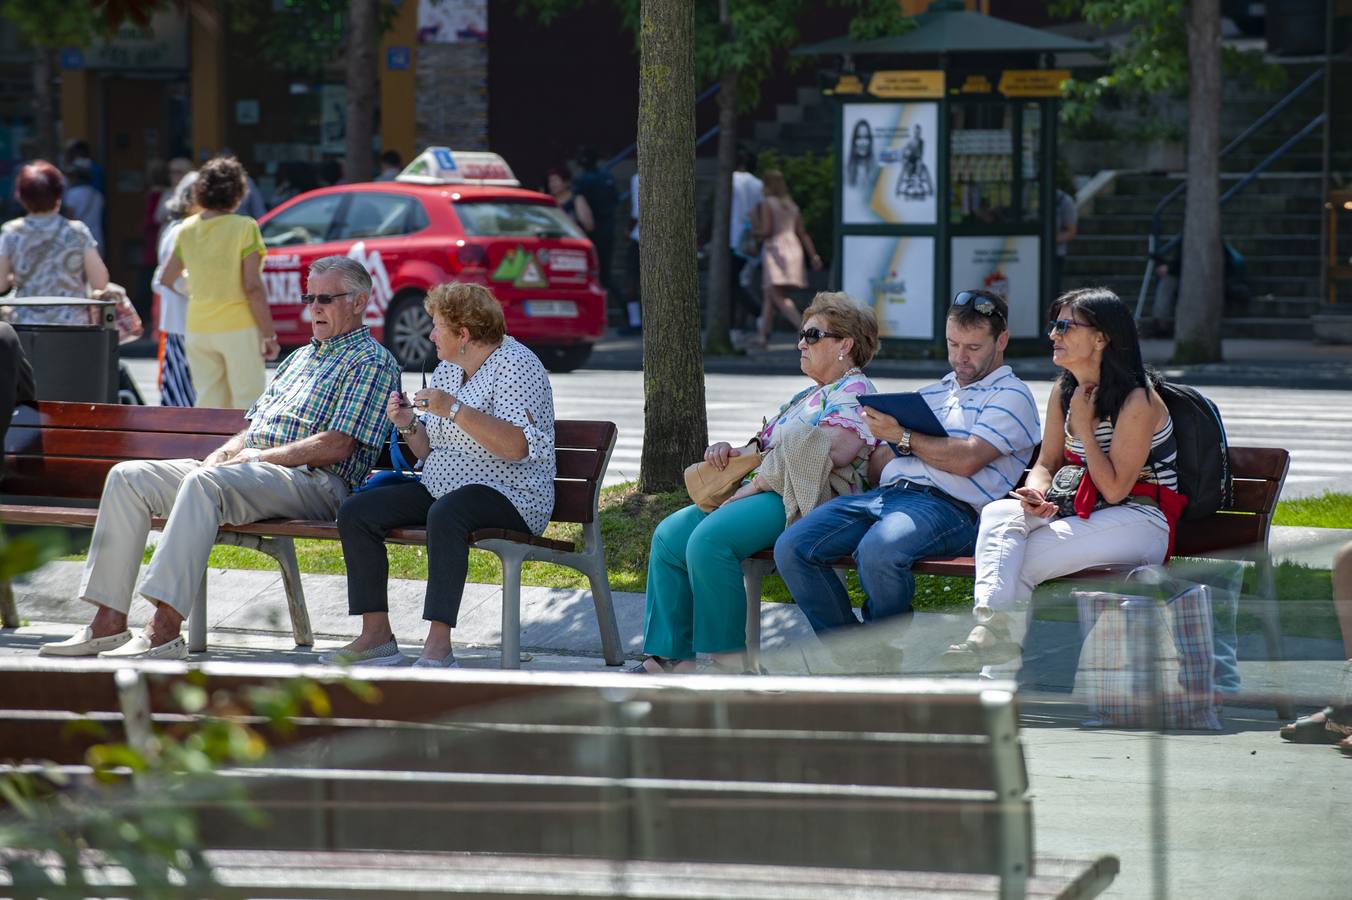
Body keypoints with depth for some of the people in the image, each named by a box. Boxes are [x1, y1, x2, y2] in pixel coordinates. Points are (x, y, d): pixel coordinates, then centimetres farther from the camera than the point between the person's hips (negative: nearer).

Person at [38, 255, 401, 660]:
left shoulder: (372, 362, 0)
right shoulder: (300, 357, 29)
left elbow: (337, 446, -12)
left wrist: (255, 457, -12)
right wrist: (221, 455, 4)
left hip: (312, 480, -9)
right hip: (245, 466, 9)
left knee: (205, 482, -37)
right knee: (128, 476, -6)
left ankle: (165, 629, -45)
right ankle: (109, 621, -15)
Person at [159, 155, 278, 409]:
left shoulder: (188, 229, 5)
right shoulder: (244, 228, -10)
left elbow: (165, 279, 14)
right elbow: (253, 288, -15)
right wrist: (269, 335, -10)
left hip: (197, 329, 5)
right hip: (238, 327, -5)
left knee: (208, 405, 9)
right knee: (247, 402, 0)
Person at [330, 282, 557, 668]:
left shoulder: (515, 365, -11)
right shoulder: (447, 369, 15)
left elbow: (518, 447, -25)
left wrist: (454, 409, -28)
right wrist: (409, 425, -1)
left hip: (510, 497, -9)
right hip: (441, 489, 9)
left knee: (445, 514, -40)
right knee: (355, 512, -7)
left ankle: (438, 647, -42)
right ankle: (376, 635, -8)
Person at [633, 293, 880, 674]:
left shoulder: (854, 392, -4)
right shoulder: (807, 395, 29)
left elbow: (834, 452, -21)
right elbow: (768, 449, 30)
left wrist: (755, 484, -20)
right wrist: (727, 449, 5)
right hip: (767, 493, 11)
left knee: (708, 539, -31)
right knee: (670, 535, -4)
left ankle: (730, 659, -25)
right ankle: (669, 655, -8)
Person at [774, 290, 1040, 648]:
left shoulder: (1011, 396, 9)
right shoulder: (931, 394, 31)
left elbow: (967, 459, -9)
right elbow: (878, 463, 24)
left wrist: (902, 437, -2)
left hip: (949, 506, -7)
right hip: (886, 494, 7)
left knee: (878, 550, -39)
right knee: (791, 548, -15)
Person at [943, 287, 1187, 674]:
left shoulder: (1138, 402, -14)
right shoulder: (1064, 392, 10)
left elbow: (1114, 489, -15)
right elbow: (1047, 463, 15)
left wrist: (1084, 426, -14)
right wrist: (1036, 493, -9)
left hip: (1139, 522, -7)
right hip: (1079, 512, 7)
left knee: (1024, 560, -26)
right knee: (999, 513, -23)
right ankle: (990, 623, -41)